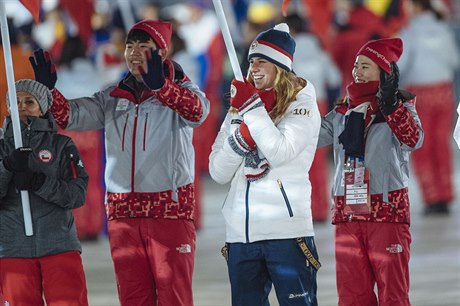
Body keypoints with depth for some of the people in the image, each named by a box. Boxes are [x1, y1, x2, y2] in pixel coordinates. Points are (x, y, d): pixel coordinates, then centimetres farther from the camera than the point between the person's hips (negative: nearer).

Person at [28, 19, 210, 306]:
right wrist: (48, 89, -16)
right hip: (123, 215, 5)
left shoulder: (180, 91, 0)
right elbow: (70, 115, 6)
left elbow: (197, 110, -23)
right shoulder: (113, 99, 14)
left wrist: (161, 86, -43)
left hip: (171, 210, -5)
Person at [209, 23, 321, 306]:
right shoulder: (238, 110, 14)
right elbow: (219, 173, 8)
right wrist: (241, 136, -8)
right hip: (241, 233, 6)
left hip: (286, 229, -5)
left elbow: (280, 152, -16)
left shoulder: (302, 105, 0)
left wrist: (252, 108, -13)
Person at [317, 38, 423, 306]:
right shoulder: (343, 113, 15)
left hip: (387, 212, -5)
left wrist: (387, 103, -22)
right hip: (347, 214, 5)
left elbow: (413, 139, -17)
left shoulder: (401, 107, 2)